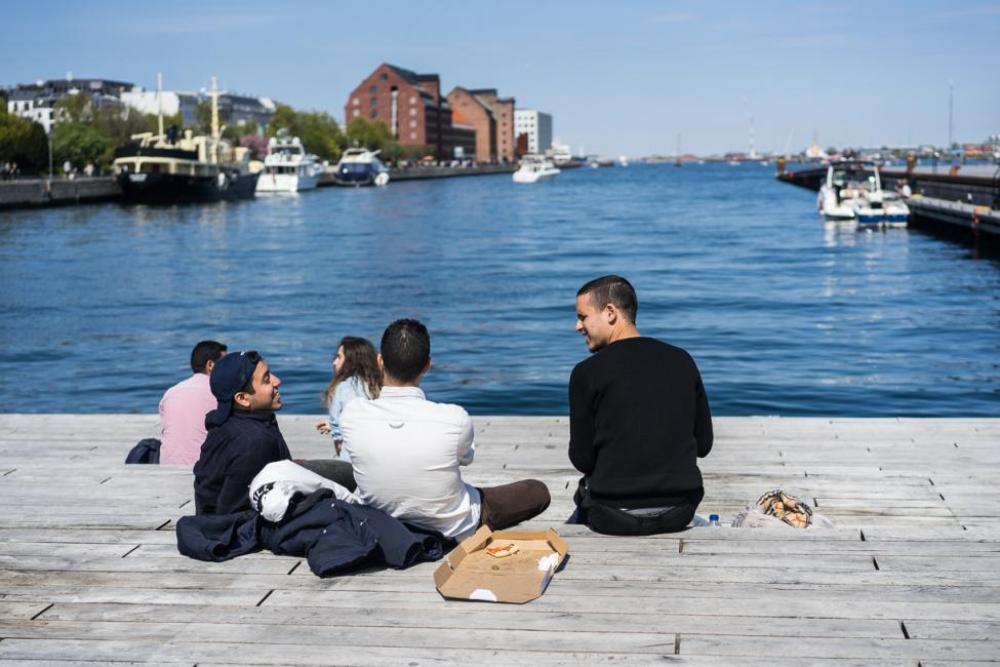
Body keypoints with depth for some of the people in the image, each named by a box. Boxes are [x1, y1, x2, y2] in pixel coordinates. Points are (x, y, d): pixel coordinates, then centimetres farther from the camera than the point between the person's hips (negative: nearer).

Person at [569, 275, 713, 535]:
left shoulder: (587, 372, -11)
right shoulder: (682, 361, 2)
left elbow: (582, 459, -6)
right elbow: (704, 444, 6)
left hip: (614, 518, -4)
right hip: (679, 513, 4)